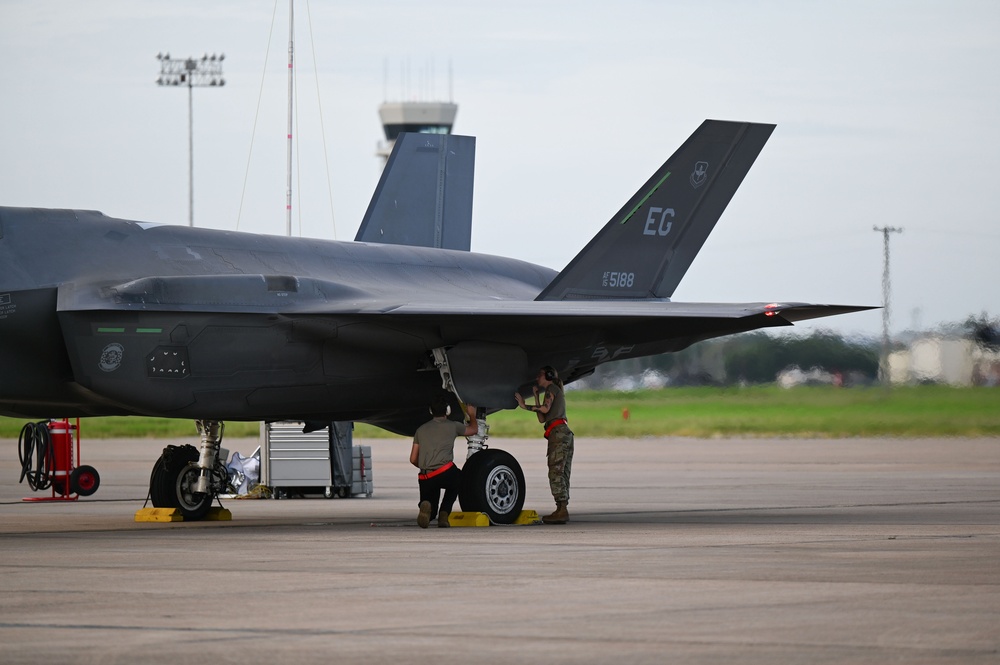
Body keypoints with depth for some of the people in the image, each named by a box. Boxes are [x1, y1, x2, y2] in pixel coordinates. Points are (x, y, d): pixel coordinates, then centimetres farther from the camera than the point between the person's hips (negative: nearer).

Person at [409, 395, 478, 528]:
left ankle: (426, 505, -21)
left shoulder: (421, 429, 18)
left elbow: (413, 459, 17)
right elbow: (473, 429, 30)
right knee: (458, 479, 35)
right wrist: (472, 415, 50)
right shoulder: (453, 426, 9)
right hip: (445, 472, -3)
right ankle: (444, 514, 11)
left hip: (425, 478, 3)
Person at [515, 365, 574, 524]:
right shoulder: (558, 392, 32)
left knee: (556, 472, -15)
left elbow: (545, 409, -13)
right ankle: (562, 510, -3)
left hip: (558, 432, -10)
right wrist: (536, 396, 29)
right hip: (566, 433, 10)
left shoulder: (552, 388, 5)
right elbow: (542, 419, 25)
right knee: (562, 473, 3)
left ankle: (562, 510, -22)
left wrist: (524, 406, -3)